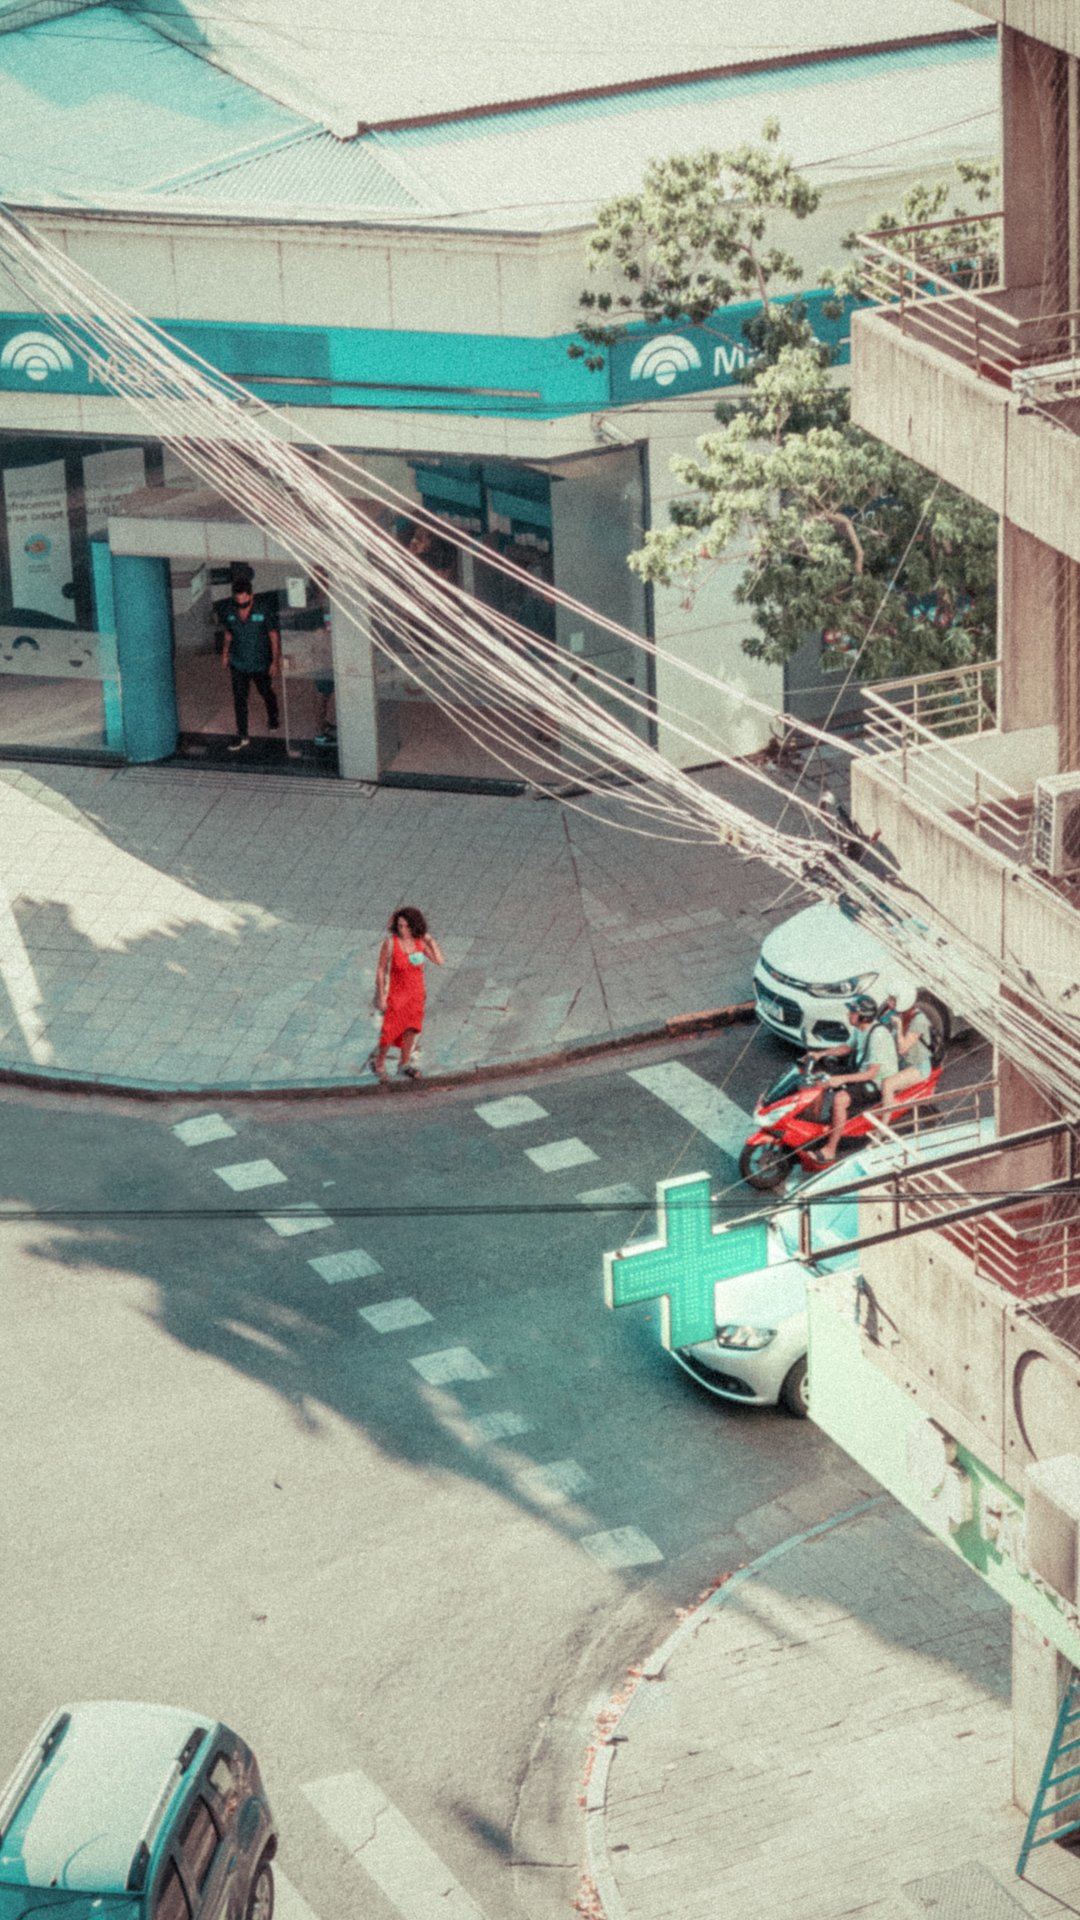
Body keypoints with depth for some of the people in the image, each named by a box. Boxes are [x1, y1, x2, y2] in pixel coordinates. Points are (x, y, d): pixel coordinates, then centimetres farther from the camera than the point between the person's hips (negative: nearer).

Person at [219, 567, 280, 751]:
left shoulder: (263, 611, -19)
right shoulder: (229, 611, -9)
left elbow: (274, 636, -11)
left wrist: (275, 661, -11)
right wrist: (225, 652, 15)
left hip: (261, 663, -1)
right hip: (238, 664, 2)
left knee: (267, 693, 20)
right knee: (239, 699, -2)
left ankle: (273, 719, 48)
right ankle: (242, 736, 5)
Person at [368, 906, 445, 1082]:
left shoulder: (420, 942, -7)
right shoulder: (390, 942, -17)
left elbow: (440, 962, -8)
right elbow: (380, 970, -11)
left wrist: (431, 941, -15)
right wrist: (381, 997, -12)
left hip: (416, 993, 4)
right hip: (396, 992, -4)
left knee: (410, 1029, 12)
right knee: (391, 1031, -1)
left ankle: (405, 1064, 30)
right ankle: (379, 1062, 22)